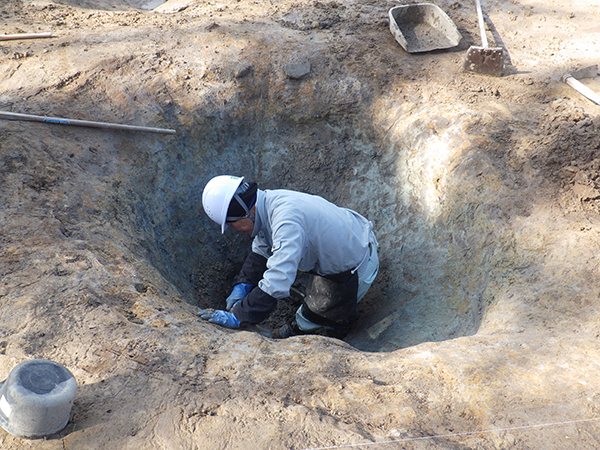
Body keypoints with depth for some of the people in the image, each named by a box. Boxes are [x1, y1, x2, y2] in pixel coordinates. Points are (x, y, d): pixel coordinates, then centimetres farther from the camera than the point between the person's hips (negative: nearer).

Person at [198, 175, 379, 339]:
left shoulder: (285, 221, -37)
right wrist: (241, 286, -4)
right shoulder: (269, 200, -7)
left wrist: (237, 317, -37)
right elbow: (261, 251, 8)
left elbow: (277, 282, -42)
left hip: (356, 269, -9)